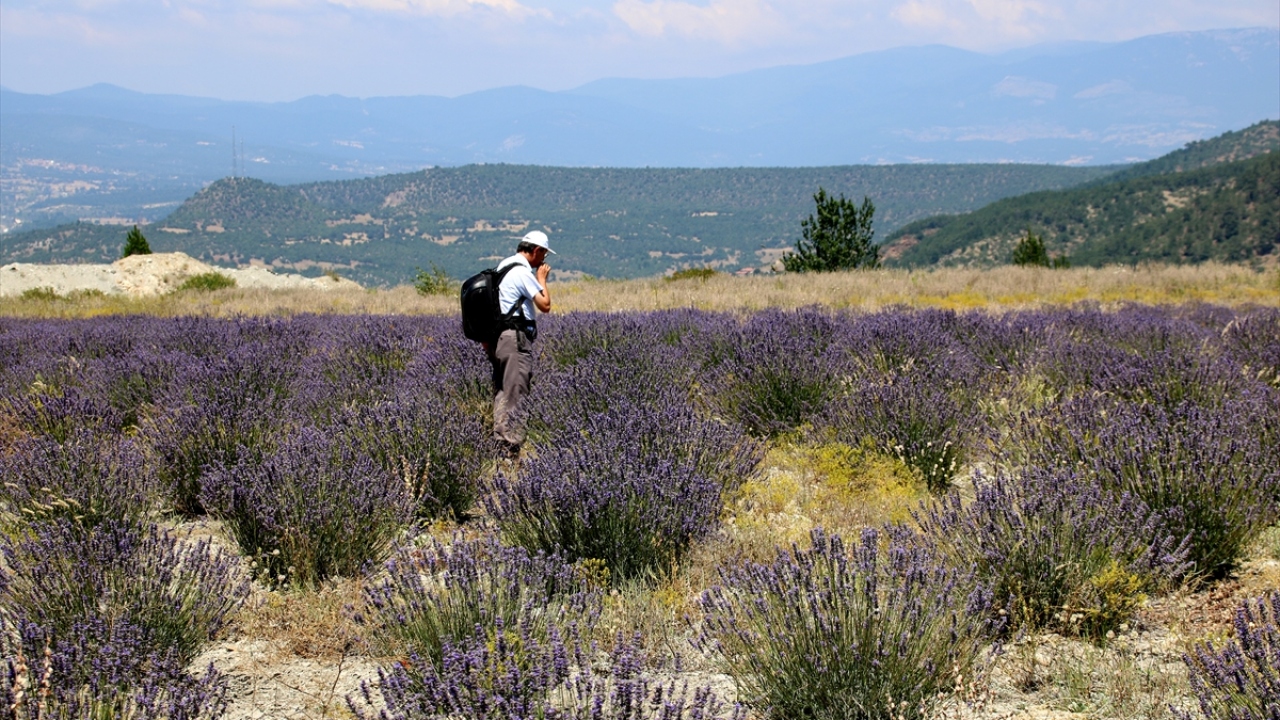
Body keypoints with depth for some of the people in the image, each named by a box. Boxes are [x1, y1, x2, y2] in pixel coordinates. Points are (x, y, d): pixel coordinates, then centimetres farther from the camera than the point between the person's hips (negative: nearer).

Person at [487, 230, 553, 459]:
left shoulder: (503, 267, 17)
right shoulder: (523, 272, -13)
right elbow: (545, 305, -15)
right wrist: (542, 279, 0)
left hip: (497, 337, 10)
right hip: (515, 337, -10)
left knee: (501, 394, 11)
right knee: (515, 395, -9)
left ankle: (499, 445, 13)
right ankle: (511, 449, -11)